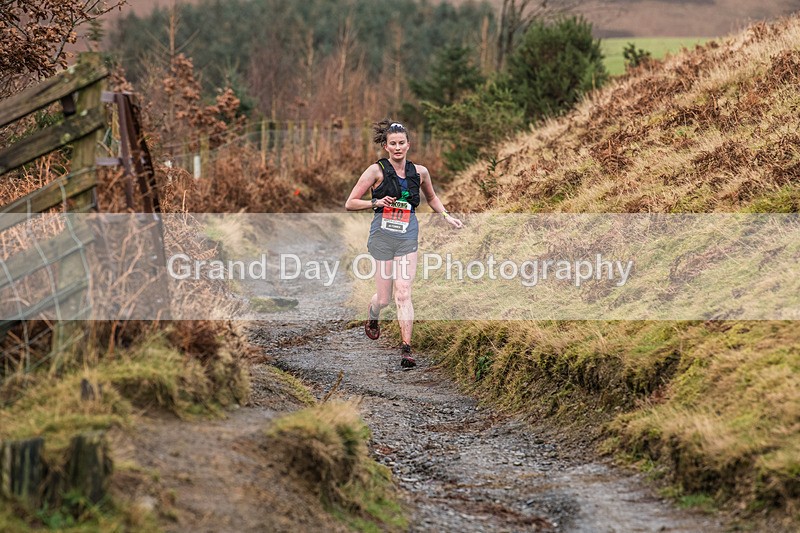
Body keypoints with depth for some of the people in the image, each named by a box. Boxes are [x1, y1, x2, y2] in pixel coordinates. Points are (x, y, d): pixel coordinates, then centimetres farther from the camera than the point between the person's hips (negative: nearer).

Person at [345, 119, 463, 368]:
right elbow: (350, 204, -2)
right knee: (383, 299, 4)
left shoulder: (419, 172, 6)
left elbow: (431, 198, 27)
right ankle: (372, 318, 41)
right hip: (383, 235, -2)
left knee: (403, 293, -13)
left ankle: (406, 349, -14)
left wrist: (446, 215, 11)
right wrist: (376, 202, -16)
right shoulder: (376, 170, -5)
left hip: (408, 237, 2)